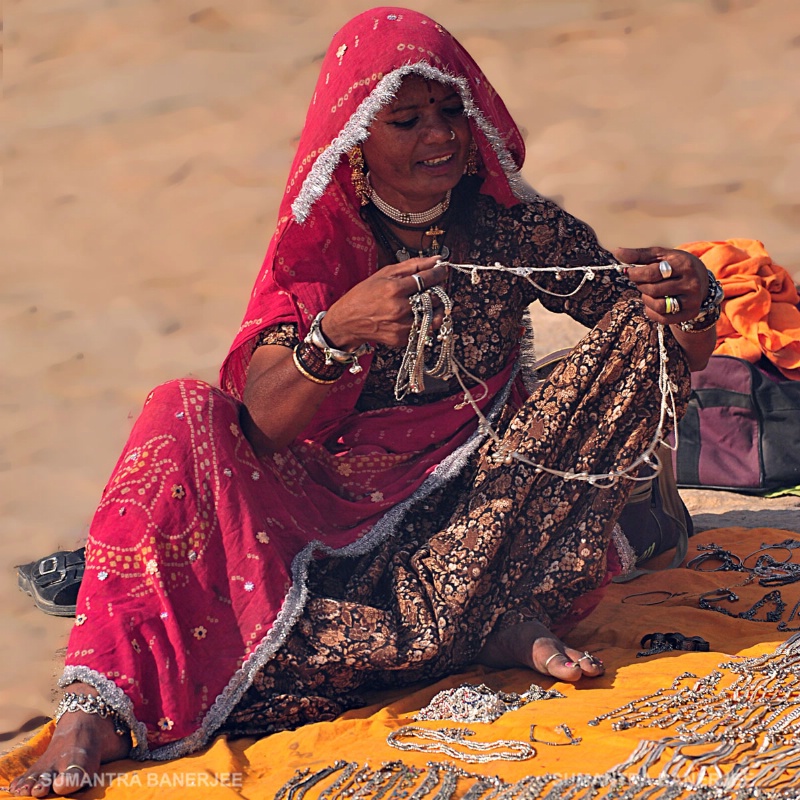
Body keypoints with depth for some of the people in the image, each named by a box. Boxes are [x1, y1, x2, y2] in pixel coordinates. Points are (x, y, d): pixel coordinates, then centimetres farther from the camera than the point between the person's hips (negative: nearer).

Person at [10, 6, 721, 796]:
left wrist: (690, 306, -28)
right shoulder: (316, 246, -2)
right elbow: (267, 419, -17)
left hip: (485, 497, 0)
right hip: (338, 501, 0)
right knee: (183, 415, -23)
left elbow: (679, 358, -4)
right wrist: (339, 330, -36)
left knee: (641, 334, -18)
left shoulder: (517, 228, -1)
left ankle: (510, 605, -28)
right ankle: (96, 710, -36)